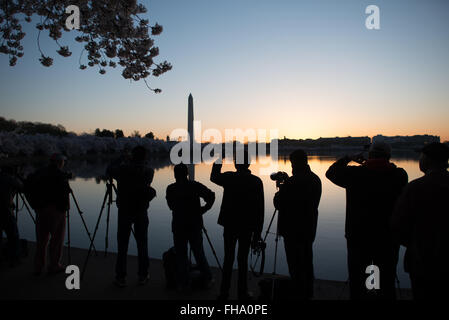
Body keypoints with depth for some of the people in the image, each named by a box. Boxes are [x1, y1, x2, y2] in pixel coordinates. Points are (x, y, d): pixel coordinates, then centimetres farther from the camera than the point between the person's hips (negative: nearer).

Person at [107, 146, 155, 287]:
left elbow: (109, 171, 9)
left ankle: (121, 278, 11)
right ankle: (143, 276, 19)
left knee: (122, 245, 6)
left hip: (124, 211, -1)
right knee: (142, 244, 11)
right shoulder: (149, 171, -4)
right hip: (141, 212, 1)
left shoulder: (123, 168, -8)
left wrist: (120, 161, 23)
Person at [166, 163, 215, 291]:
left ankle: (183, 283, 14)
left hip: (178, 226, 0)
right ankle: (207, 280, 19)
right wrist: (204, 209, -4)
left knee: (181, 255, 9)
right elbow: (211, 195, -15)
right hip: (195, 226, 1)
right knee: (199, 253, 13)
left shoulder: (171, 189, -4)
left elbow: (171, 206, 6)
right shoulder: (196, 186, -5)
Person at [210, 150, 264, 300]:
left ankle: (224, 292, 22)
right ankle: (242, 293, 18)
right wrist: (257, 232, 0)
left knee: (228, 258, 12)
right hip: (247, 226, -1)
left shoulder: (229, 178, -9)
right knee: (243, 260, 9)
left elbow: (213, 177, 15)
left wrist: (219, 160, 18)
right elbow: (259, 209, -7)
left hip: (230, 225, 1)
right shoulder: (256, 181, -8)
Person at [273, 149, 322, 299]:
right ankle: (308, 293, 34)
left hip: (293, 230, -8)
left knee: (295, 265, 3)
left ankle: (300, 293, 12)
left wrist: (280, 190, 3)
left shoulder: (291, 183, -22)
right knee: (307, 262, 20)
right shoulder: (316, 180, 3)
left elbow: (278, 204, -16)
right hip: (309, 228, 8)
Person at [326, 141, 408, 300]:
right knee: (387, 282, 13)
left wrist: (348, 158, 14)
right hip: (388, 239, 1)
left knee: (357, 282, 14)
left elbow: (331, 172, 7)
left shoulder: (355, 173, -9)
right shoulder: (399, 175, -7)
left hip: (358, 237, 0)